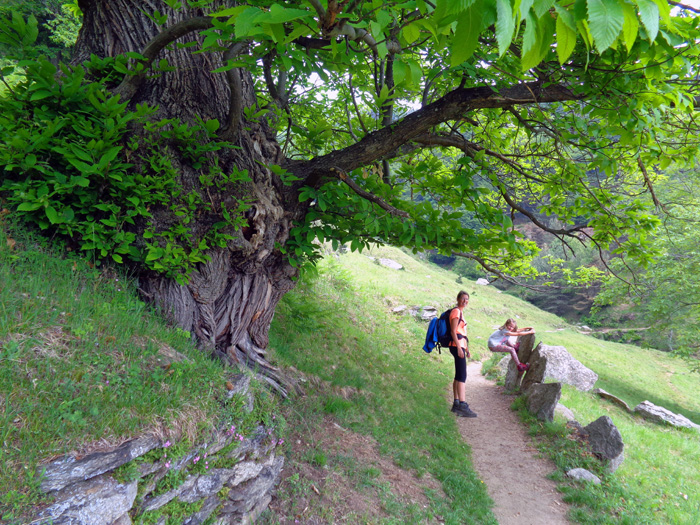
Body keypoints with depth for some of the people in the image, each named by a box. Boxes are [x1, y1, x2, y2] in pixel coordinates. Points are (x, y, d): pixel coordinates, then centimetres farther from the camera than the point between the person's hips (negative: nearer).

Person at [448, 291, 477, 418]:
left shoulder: (461, 313, 21)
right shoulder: (456, 311, -8)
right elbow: (453, 331, -15)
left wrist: (467, 349, 25)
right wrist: (459, 348, -21)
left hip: (461, 346, 10)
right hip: (457, 346, -10)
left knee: (458, 376, 10)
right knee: (462, 375, -15)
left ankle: (456, 404, 13)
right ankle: (463, 406, -19)